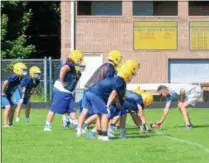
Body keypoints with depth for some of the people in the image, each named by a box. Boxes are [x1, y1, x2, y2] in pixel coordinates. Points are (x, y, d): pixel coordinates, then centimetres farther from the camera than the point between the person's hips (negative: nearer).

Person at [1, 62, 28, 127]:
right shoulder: (14, 77, -27)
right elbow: (5, 83, -34)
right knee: (8, 107, -20)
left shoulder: (20, 78, 2)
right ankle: (5, 124, -19)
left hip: (8, 95, 10)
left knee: (12, 108, 10)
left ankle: (10, 123, 19)